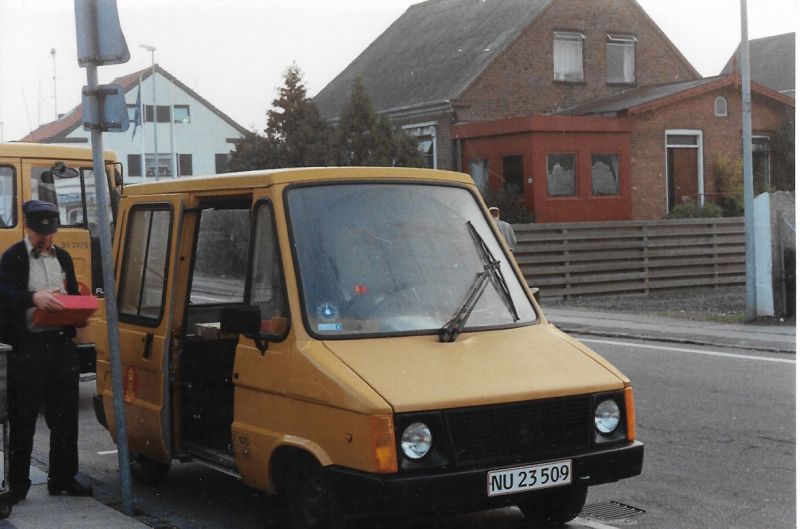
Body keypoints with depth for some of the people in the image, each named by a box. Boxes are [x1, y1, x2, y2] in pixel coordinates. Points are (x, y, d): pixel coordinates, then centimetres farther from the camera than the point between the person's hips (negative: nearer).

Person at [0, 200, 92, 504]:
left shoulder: (62, 257, 17)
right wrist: (33, 298, -36)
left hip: (61, 344, 5)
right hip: (26, 345, -5)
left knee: (64, 417, 9)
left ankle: (62, 479, 20)